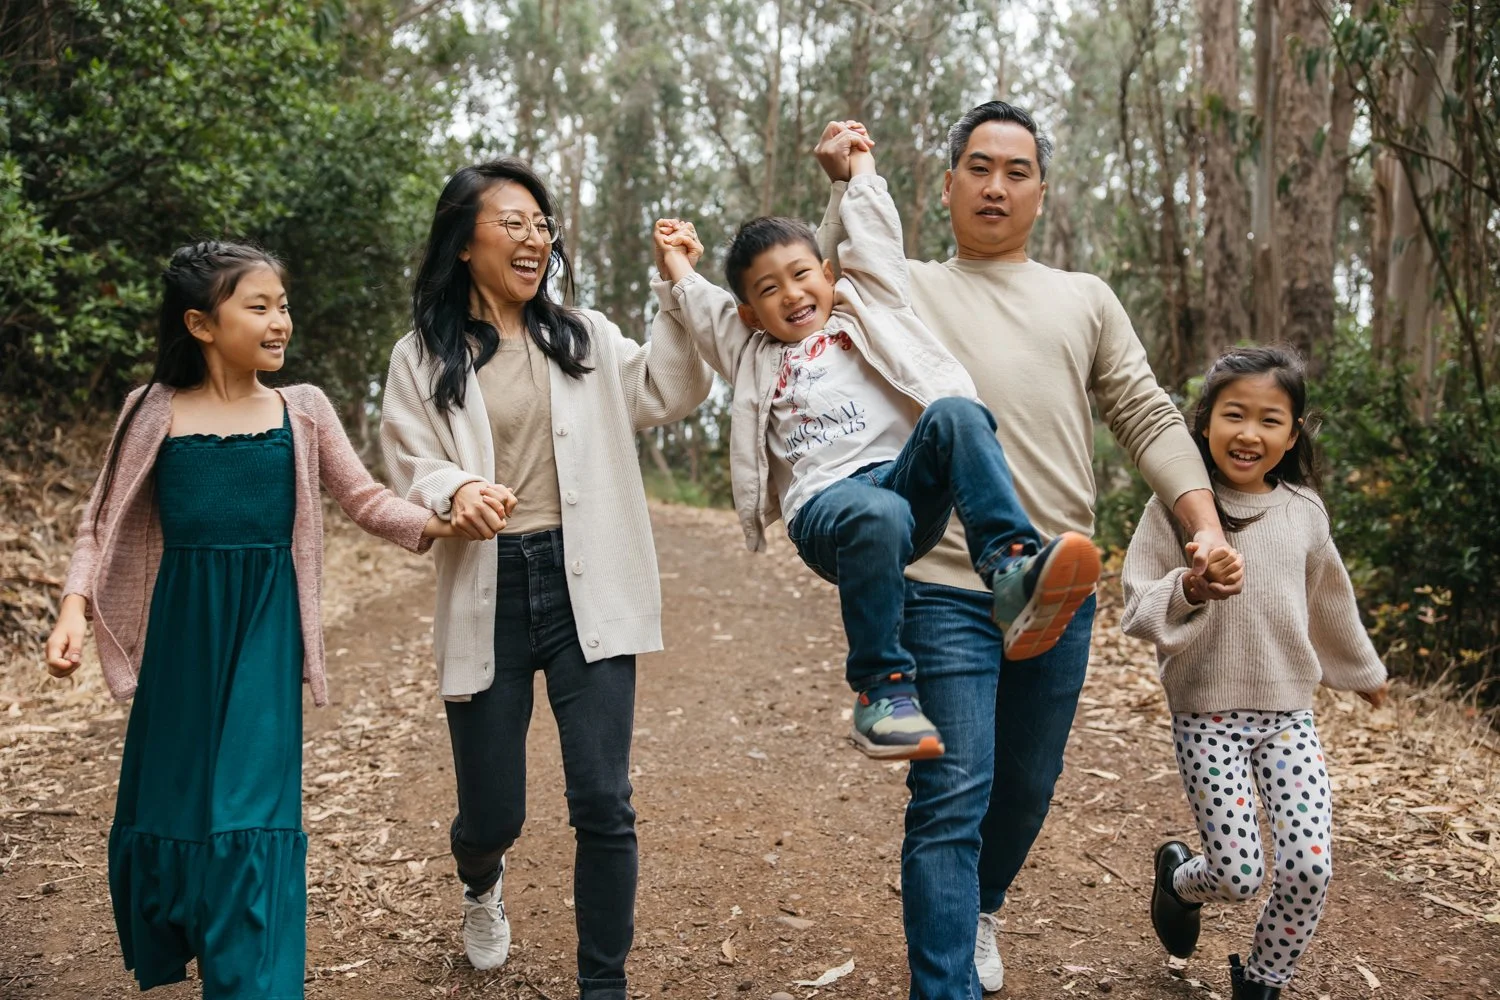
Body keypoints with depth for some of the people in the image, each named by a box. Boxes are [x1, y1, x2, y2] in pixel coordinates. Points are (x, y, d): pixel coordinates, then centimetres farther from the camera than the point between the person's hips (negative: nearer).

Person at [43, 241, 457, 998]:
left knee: (251, 814, -6)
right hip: (180, 633, 1)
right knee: (165, 803, 11)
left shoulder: (302, 411, 1)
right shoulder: (155, 412, 0)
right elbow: (105, 525, 2)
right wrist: (74, 610, -11)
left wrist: (437, 521, -13)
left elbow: (364, 500, 3)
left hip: (263, 635, -1)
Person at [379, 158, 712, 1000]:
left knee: (604, 803, -6)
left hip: (585, 590, 1)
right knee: (493, 814, 8)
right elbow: (407, 471, 0)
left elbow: (669, 393, 2)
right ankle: (482, 888, 47)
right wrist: (455, 490, -23)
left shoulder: (584, 338, 11)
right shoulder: (423, 357, 5)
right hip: (486, 597, -1)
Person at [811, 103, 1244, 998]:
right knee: (952, 800, -7)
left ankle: (981, 909, 45)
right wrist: (846, 187, -8)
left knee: (1029, 786, 18)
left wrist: (1205, 522, -3)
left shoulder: (1086, 300, 15)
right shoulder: (906, 289, 9)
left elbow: (1149, 419, 10)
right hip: (947, 589, -4)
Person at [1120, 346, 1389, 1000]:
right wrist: (1187, 591, -29)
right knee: (1239, 876, -5)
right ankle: (1177, 876, 32)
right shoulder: (1176, 506, -9)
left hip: (1289, 713, 4)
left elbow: (1329, 603, 20)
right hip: (1207, 716, -4)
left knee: (1309, 868, -4)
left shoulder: (1303, 511, 4)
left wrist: (1365, 671, 33)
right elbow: (1138, 611, -9)